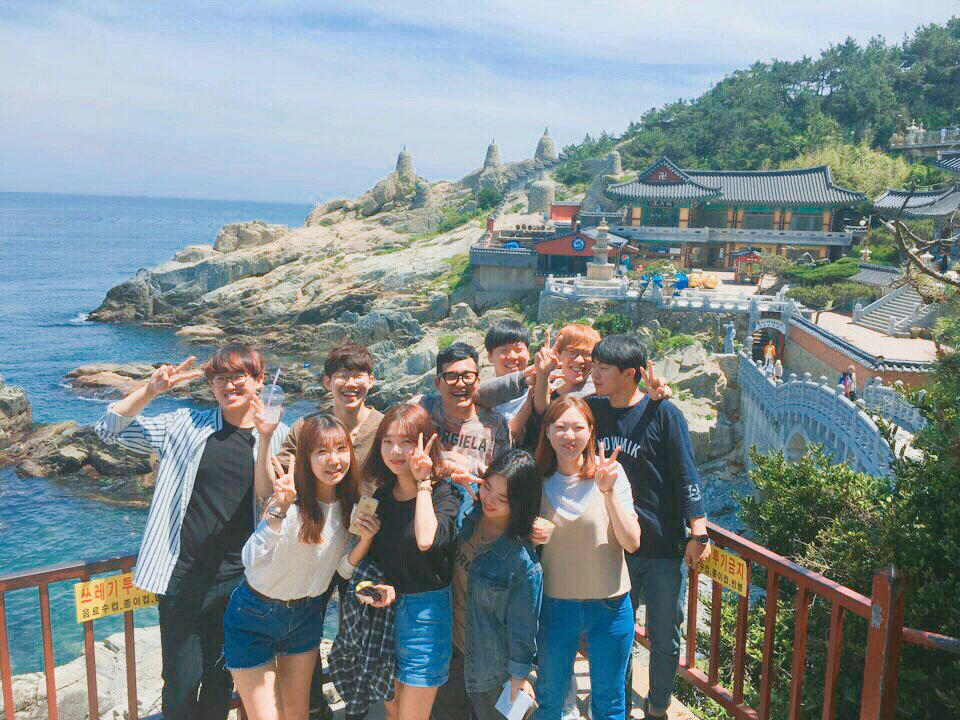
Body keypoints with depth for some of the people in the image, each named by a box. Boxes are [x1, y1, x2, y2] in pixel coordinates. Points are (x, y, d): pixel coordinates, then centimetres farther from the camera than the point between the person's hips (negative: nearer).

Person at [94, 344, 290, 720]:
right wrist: (151, 389, -12)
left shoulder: (279, 436, 0)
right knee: (182, 683, 5)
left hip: (240, 580, 1)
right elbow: (109, 428, 3)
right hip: (184, 577, -1)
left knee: (221, 683, 16)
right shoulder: (186, 426, -1)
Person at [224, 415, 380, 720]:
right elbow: (252, 559, -38)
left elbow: (344, 569, 0)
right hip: (254, 618, -5)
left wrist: (365, 539, -18)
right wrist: (279, 510, -51)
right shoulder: (291, 499, -26)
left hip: (306, 614, 6)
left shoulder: (349, 505, -8)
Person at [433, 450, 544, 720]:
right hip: (449, 646, 5)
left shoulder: (523, 561, -29)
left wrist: (519, 674, -6)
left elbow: (522, 622, -17)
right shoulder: (465, 515, -17)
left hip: (488, 664, -5)